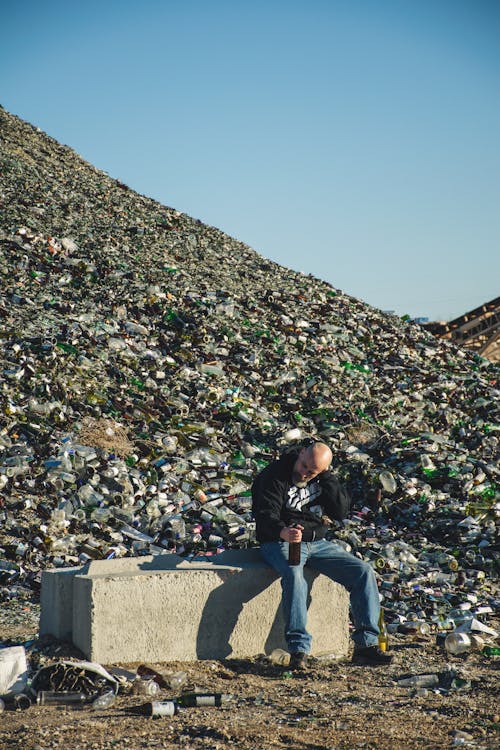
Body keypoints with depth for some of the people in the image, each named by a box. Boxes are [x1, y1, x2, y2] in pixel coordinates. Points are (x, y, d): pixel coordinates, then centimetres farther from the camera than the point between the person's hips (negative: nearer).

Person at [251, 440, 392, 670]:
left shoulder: (323, 478, 7)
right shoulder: (274, 475, -9)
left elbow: (342, 512, -3)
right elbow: (265, 515, -20)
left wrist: (326, 478, -12)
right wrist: (283, 532, -42)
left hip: (317, 543, 6)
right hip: (280, 542, -5)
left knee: (363, 572, -12)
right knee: (294, 575, -38)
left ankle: (366, 645, -10)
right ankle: (299, 650, -37)